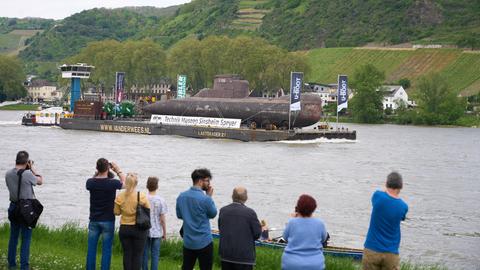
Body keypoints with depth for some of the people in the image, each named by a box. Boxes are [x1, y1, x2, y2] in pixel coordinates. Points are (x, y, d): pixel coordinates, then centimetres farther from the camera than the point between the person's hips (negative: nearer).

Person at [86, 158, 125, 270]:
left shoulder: (90, 182, -6)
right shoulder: (112, 183, -13)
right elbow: (125, 183, 8)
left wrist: (97, 172, 13)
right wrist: (118, 171, 14)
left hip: (94, 220, 3)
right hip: (108, 221, -3)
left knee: (91, 248, 7)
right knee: (106, 250, 1)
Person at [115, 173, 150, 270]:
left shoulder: (120, 197, -6)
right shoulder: (141, 196, -14)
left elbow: (116, 212, 2)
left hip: (124, 228, 2)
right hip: (139, 229, -2)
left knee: (127, 254, 10)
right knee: (138, 254, 5)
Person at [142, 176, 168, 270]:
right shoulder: (160, 200, -10)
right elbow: (162, 219, -7)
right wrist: (164, 233, 5)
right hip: (156, 232, -1)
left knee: (145, 254, 11)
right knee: (155, 255, 6)